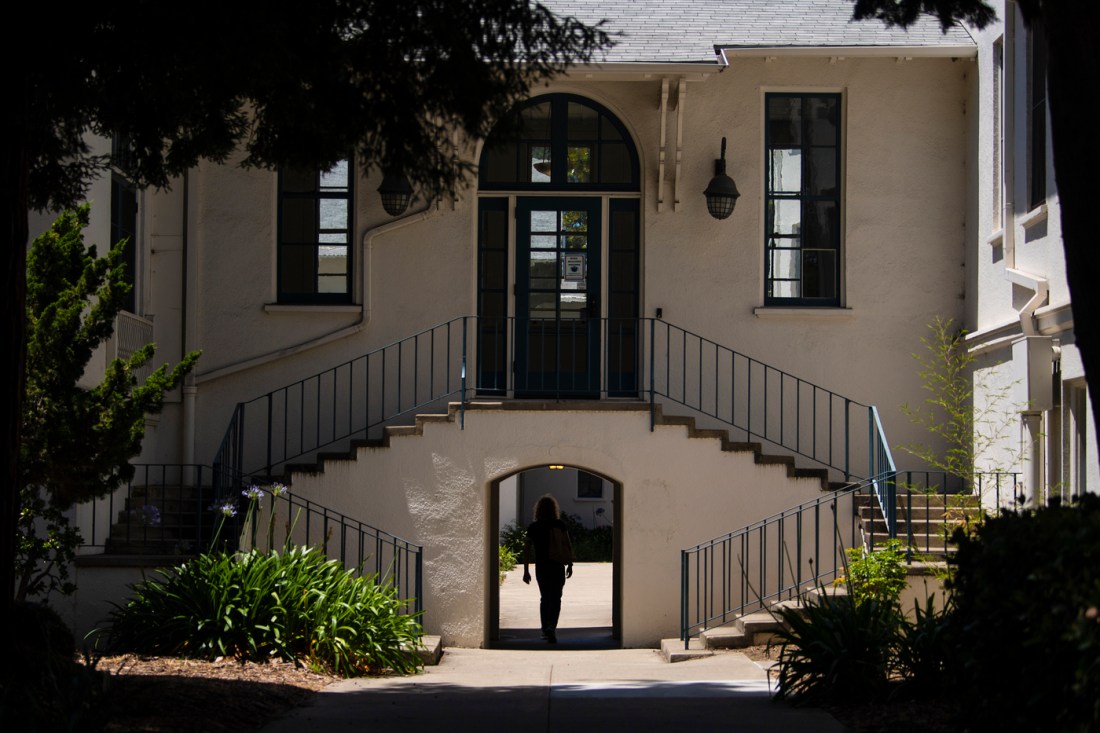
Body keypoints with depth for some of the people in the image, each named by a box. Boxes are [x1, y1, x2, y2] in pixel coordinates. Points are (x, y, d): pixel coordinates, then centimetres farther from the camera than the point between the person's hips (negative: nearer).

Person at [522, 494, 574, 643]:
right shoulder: (560, 525, -3)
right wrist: (570, 564, 3)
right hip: (557, 567, -2)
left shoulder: (533, 527, 0)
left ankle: (545, 630, 17)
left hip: (540, 568, 2)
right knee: (555, 599, 1)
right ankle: (551, 626, -20)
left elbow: (526, 549, -1)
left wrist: (526, 571, 3)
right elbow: (569, 545, -6)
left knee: (544, 598, 16)